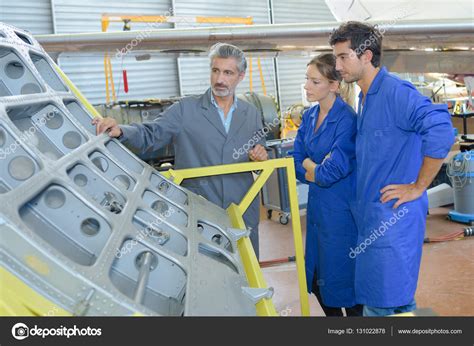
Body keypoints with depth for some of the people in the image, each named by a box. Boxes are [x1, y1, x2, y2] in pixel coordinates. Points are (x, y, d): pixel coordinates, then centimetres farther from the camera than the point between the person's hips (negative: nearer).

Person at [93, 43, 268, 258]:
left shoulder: (252, 114, 10)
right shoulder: (186, 110, -1)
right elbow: (150, 136, -8)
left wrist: (260, 156, -5)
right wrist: (121, 131, -26)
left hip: (243, 214, 4)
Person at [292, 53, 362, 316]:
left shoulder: (346, 119, -17)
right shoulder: (309, 116, 7)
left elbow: (334, 171, -21)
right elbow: (297, 162, 6)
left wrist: (310, 168, -3)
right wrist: (319, 169, -11)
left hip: (341, 208, -7)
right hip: (317, 205, 8)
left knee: (342, 277, 6)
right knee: (316, 278, 17)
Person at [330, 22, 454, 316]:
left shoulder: (395, 91, -17)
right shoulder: (366, 98, 13)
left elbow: (441, 129, -31)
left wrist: (418, 187, -23)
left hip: (394, 215, -9)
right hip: (371, 214, 9)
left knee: (386, 303, 1)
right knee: (373, 297, 19)